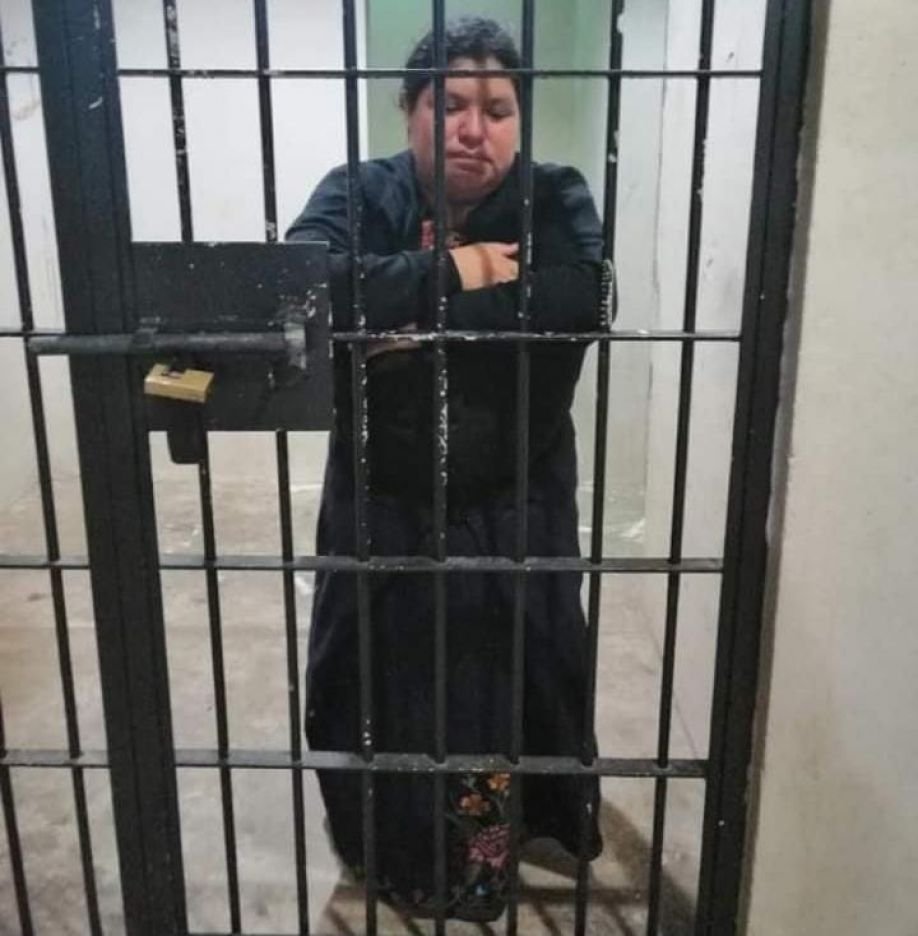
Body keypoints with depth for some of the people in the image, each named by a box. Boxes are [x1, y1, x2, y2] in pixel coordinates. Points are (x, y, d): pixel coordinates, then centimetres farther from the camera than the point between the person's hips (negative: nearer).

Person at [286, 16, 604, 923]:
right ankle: (391, 849, 43)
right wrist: (446, 274, -28)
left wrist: (406, 316, -27)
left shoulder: (554, 200, -5)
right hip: (381, 509, 1)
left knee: (506, 687, 14)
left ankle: (490, 847, 43)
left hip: (513, 514, 0)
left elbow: (581, 302, -27)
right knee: (383, 690, 15)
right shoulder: (357, 194, -4)